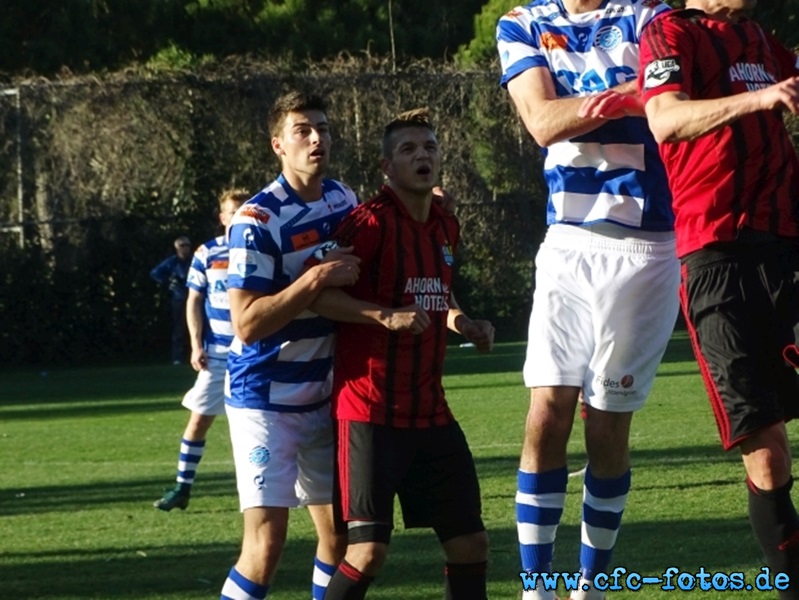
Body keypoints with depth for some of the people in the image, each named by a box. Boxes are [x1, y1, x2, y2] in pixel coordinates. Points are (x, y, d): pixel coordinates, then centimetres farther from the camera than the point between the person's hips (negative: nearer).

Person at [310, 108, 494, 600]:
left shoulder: (446, 227, 11)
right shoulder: (371, 222, -12)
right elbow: (318, 295, -15)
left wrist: (464, 323, 9)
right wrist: (386, 316, -24)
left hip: (430, 411, 7)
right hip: (371, 411, -7)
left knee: (471, 542, 7)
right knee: (368, 551, -13)